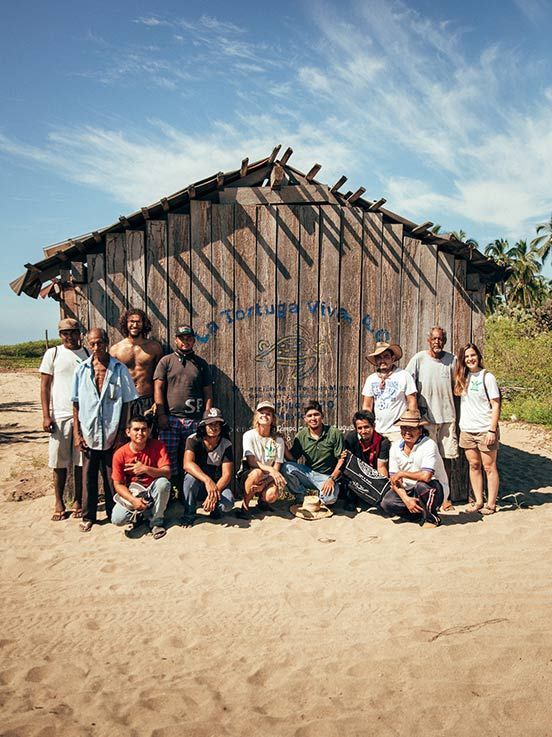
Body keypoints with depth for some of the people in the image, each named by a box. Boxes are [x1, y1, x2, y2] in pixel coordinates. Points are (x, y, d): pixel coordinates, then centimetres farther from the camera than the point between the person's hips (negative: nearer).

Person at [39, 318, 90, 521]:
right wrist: (46, 416, -6)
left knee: (81, 461, 5)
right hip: (60, 415, -1)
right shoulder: (52, 354, 2)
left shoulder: (87, 355, 7)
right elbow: (45, 386, 1)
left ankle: (78, 501, 17)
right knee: (59, 462, 5)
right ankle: (59, 503, 18)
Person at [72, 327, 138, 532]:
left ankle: (113, 513, 23)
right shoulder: (81, 370, 1)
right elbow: (76, 404, 4)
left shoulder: (120, 369, -3)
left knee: (112, 477, 8)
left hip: (112, 434, -1)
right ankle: (88, 516, 23)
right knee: (88, 477, 10)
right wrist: (77, 433, 0)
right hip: (89, 434, 1)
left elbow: (126, 403, -1)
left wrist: (121, 433, -4)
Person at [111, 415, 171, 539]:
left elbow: (167, 473, -19)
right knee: (117, 519, -25)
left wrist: (146, 469, -36)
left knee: (163, 483, -33)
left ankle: (156, 521, -9)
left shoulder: (157, 446, -13)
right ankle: (140, 513, 10)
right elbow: (118, 484, -8)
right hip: (131, 492, 0)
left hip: (152, 490, 0)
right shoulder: (120, 454, -12)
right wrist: (133, 500, -25)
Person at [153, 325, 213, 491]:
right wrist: (161, 414, -7)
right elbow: (158, 388, 2)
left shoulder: (201, 364, 14)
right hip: (170, 419, -1)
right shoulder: (166, 361, 9)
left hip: (194, 421, 2)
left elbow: (208, 393, 11)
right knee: (169, 459, -2)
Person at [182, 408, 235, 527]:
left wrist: (215, 491, -33)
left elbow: (227, 474, -15)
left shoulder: (226, 445, -10)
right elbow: (187, 464, -32)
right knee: (191, 477, -35)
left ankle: (215, 509, 9)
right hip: (199, 483, 0)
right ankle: (189, 515, -12)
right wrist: (207, 480, -47)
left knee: (228, 503, -30)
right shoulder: (193, 440, -15)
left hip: (218, 483, 1)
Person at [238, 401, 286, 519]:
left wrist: (263, 484, -23)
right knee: (257, 473, -37)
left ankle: (262, 500, 7)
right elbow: (251, 462, -18)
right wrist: (270, 469, -34)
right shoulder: (249, 435, -7)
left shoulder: (278, 440, -3)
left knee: (272, 494, -32)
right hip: (248, 475, -1)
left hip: (267, 478, 1)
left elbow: (276, 468, -7)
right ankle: (245, 505, -14)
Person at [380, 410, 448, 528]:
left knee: (421, 485, -37)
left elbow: (426, 476, -33)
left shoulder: (429, 445, -19)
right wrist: (406, 499, -19)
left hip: (435, 489, -5)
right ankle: (421, 512, 2)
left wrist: (402, 473, -20)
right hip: (409, 491, 5)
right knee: (386, 503, -19)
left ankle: (431, 517, -9)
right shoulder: (395, 447, -2)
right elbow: (394, 480, -3)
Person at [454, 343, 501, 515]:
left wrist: (492, 430, -12)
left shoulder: (487, 377, -6)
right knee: (474, 466, 10)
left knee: (489, 467, 3)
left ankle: (491, 504, 10)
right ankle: (478, 501, 19)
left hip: (485, 430, -5)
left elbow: (496, 406, -7)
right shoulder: (462, 378, 8)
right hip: (467, 430, 5)